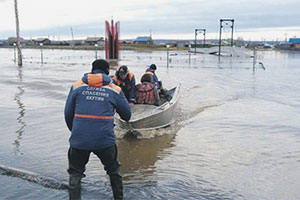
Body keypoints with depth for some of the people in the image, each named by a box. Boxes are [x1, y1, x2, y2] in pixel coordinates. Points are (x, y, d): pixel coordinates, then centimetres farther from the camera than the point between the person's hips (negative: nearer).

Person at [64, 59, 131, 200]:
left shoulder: (77, 86, 7)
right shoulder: (115, 89, 5)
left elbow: (68, 114, 9)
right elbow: (127, 116, 12)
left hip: (79, 140, 0)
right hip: (105, 141, 0)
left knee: (75, 174, 17)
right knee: (114, 171, 24)